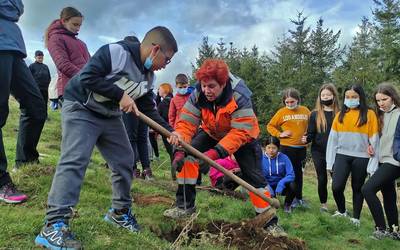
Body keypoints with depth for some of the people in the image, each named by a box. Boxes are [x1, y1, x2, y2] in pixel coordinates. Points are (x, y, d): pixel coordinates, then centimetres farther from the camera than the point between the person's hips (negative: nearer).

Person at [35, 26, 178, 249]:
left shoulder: (148, 77, 2)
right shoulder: (115, 52, -24)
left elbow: (149, 109, 5)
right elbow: (87, 77, -29)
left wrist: (169, 131, -5)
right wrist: (120, 95, -27)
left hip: (110, 116, 8)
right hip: (81, 108, -8)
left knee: (125, 160, 7)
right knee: (75, 160, -19)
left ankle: (120, 211, 25)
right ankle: (54, 225, -17)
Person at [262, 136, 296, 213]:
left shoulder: (284, 158, -11)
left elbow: (291, 175, -16)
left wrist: (281, 183, -35)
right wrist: (267, 187, -33)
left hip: (281, 186, 0)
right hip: (268, 186, 0)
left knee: (292, 185, -31)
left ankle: (287, 204, 3)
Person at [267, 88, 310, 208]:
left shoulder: (305, 111, 4)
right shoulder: (282, 112, -4)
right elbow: (270, 126, 2)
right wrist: (279, 134, -10)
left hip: (302, 147, 3)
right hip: (287, 147, -3)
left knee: (299, 172, 12)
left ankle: (299, 197, 22)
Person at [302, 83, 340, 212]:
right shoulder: (315, 114, 4)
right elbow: (311, 133, 4)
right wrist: (306, 139, -17)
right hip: (318, 152, 1)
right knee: (322, 179, 6)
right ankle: (323, 203, 24)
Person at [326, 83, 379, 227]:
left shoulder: (369, 114, -2)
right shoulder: (340, 115, 6)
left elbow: (374, 140, -4)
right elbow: (332, 138, 6)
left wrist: (373, 164, -7)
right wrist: (330, 161, 2)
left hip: (361, 158, -2)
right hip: (342, 156, 2)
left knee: (358, 188, 9)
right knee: (336, 186, -7)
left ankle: (355, 218, 25)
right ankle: (342, 211, 19)